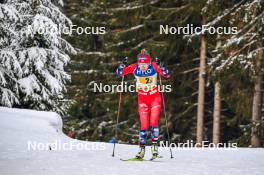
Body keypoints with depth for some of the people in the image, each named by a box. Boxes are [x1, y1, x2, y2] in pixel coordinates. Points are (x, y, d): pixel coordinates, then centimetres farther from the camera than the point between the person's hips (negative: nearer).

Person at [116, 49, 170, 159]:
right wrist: (121, 67, -26)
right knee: (144, 125, -3)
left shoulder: (154, 66, -15)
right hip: (142, 99, 1)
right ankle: (142, 148, 7)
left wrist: (161, 68, -36)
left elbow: (166, 75, -19)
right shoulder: (134, 67, -13)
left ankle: (154, 145, 1)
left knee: (153, 123, -11)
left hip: (155, 98, -1)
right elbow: (120, 73, -6)